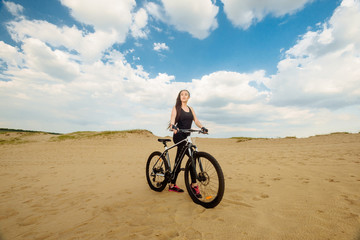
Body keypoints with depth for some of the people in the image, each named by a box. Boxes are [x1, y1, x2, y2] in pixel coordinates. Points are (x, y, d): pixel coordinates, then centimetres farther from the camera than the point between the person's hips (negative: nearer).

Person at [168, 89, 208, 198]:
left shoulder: (190, 109, 17)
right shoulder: (176, 107, 2)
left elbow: (196, 120, 7)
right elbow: (172, 119, -13)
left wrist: (202, 127, -11)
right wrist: (173, 126, -34)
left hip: (186, 136, 6)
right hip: (178, 136, -6)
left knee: (178, 160, 11)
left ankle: (172, 185, 23)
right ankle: (194, 185, -10)